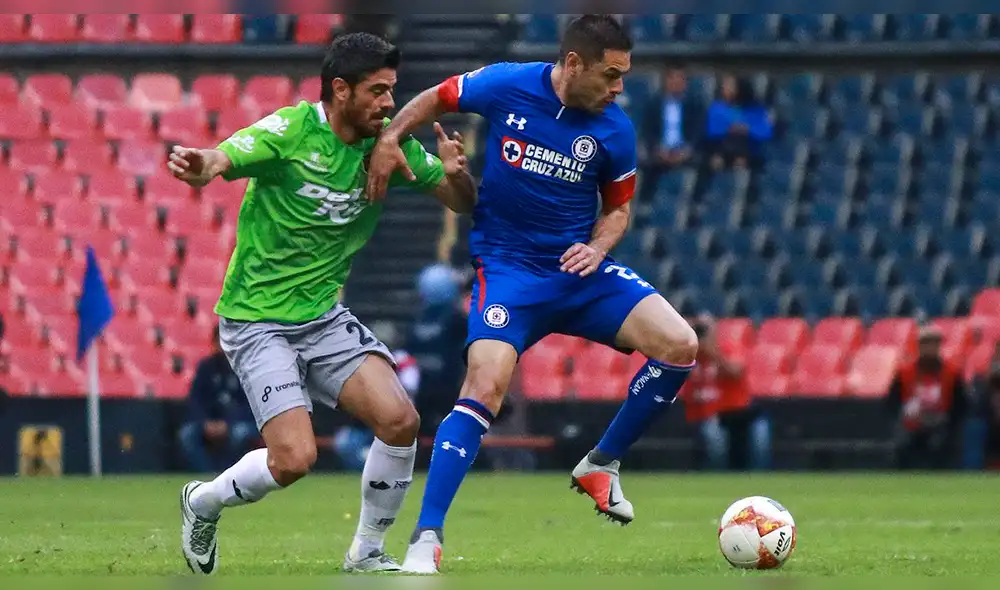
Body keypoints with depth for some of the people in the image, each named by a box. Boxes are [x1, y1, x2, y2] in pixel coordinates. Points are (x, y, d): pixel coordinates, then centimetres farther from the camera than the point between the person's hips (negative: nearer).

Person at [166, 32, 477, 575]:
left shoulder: (391, 144, -1)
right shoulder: (292, 129, -17)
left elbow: (462, 204, 5)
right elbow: (222, 160, -32)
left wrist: (456, 174, -19)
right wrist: (199, 167, -57)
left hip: (324, 316, 6)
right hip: (257, 321, -6)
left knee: (400, 422, -13)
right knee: (295, 458, -18)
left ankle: (366, 554, 8)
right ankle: (203, 502, 13)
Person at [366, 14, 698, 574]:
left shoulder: (615, 129, -5)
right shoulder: (506, 86, -11)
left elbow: (618, 209, 10)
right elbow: (434, 99, 8)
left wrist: (597, 249, -11)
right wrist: (389, 139, -8)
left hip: (580, 269, 3)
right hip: (508, 269, -3)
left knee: (680, 346, -14)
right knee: (486, 386, -24)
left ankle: (601, 466, 6)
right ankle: (426, 539, -19)